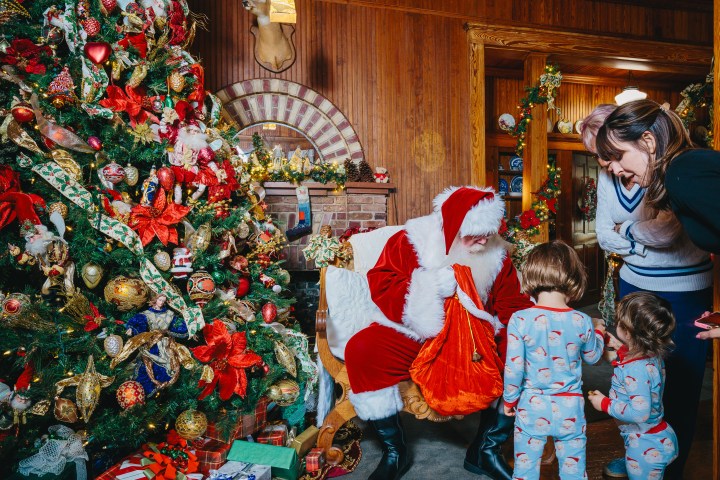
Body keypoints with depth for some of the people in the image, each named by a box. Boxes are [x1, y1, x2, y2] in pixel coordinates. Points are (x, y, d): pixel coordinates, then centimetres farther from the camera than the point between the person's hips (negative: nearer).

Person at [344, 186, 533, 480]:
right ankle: (394, 451, -6)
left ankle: (486, 450, 3)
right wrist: (430, 287, -28)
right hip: (413, 336, -2)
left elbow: (511, 303, 3)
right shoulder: (409, 242, -8)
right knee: (361, 350, -28)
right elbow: (380, 286, -16)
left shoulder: (495, 253, 3)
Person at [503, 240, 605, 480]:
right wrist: (599, 332, 28)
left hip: (531, 407, -1)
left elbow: (513, 367, -13)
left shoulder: (519, 320, -17)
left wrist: (509, 399, 4)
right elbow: (592, 356, 9)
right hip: (570, 409, 2)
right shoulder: (582, 322, -11)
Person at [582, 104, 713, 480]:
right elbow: (604, 237, -1)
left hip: (684, 291, -5)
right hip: (634, 284, 6)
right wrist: (644, 241, -15)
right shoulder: (608, 175, -1)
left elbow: (664, 232, -31)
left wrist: (625, 230, -13)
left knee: (680, 386, 6)